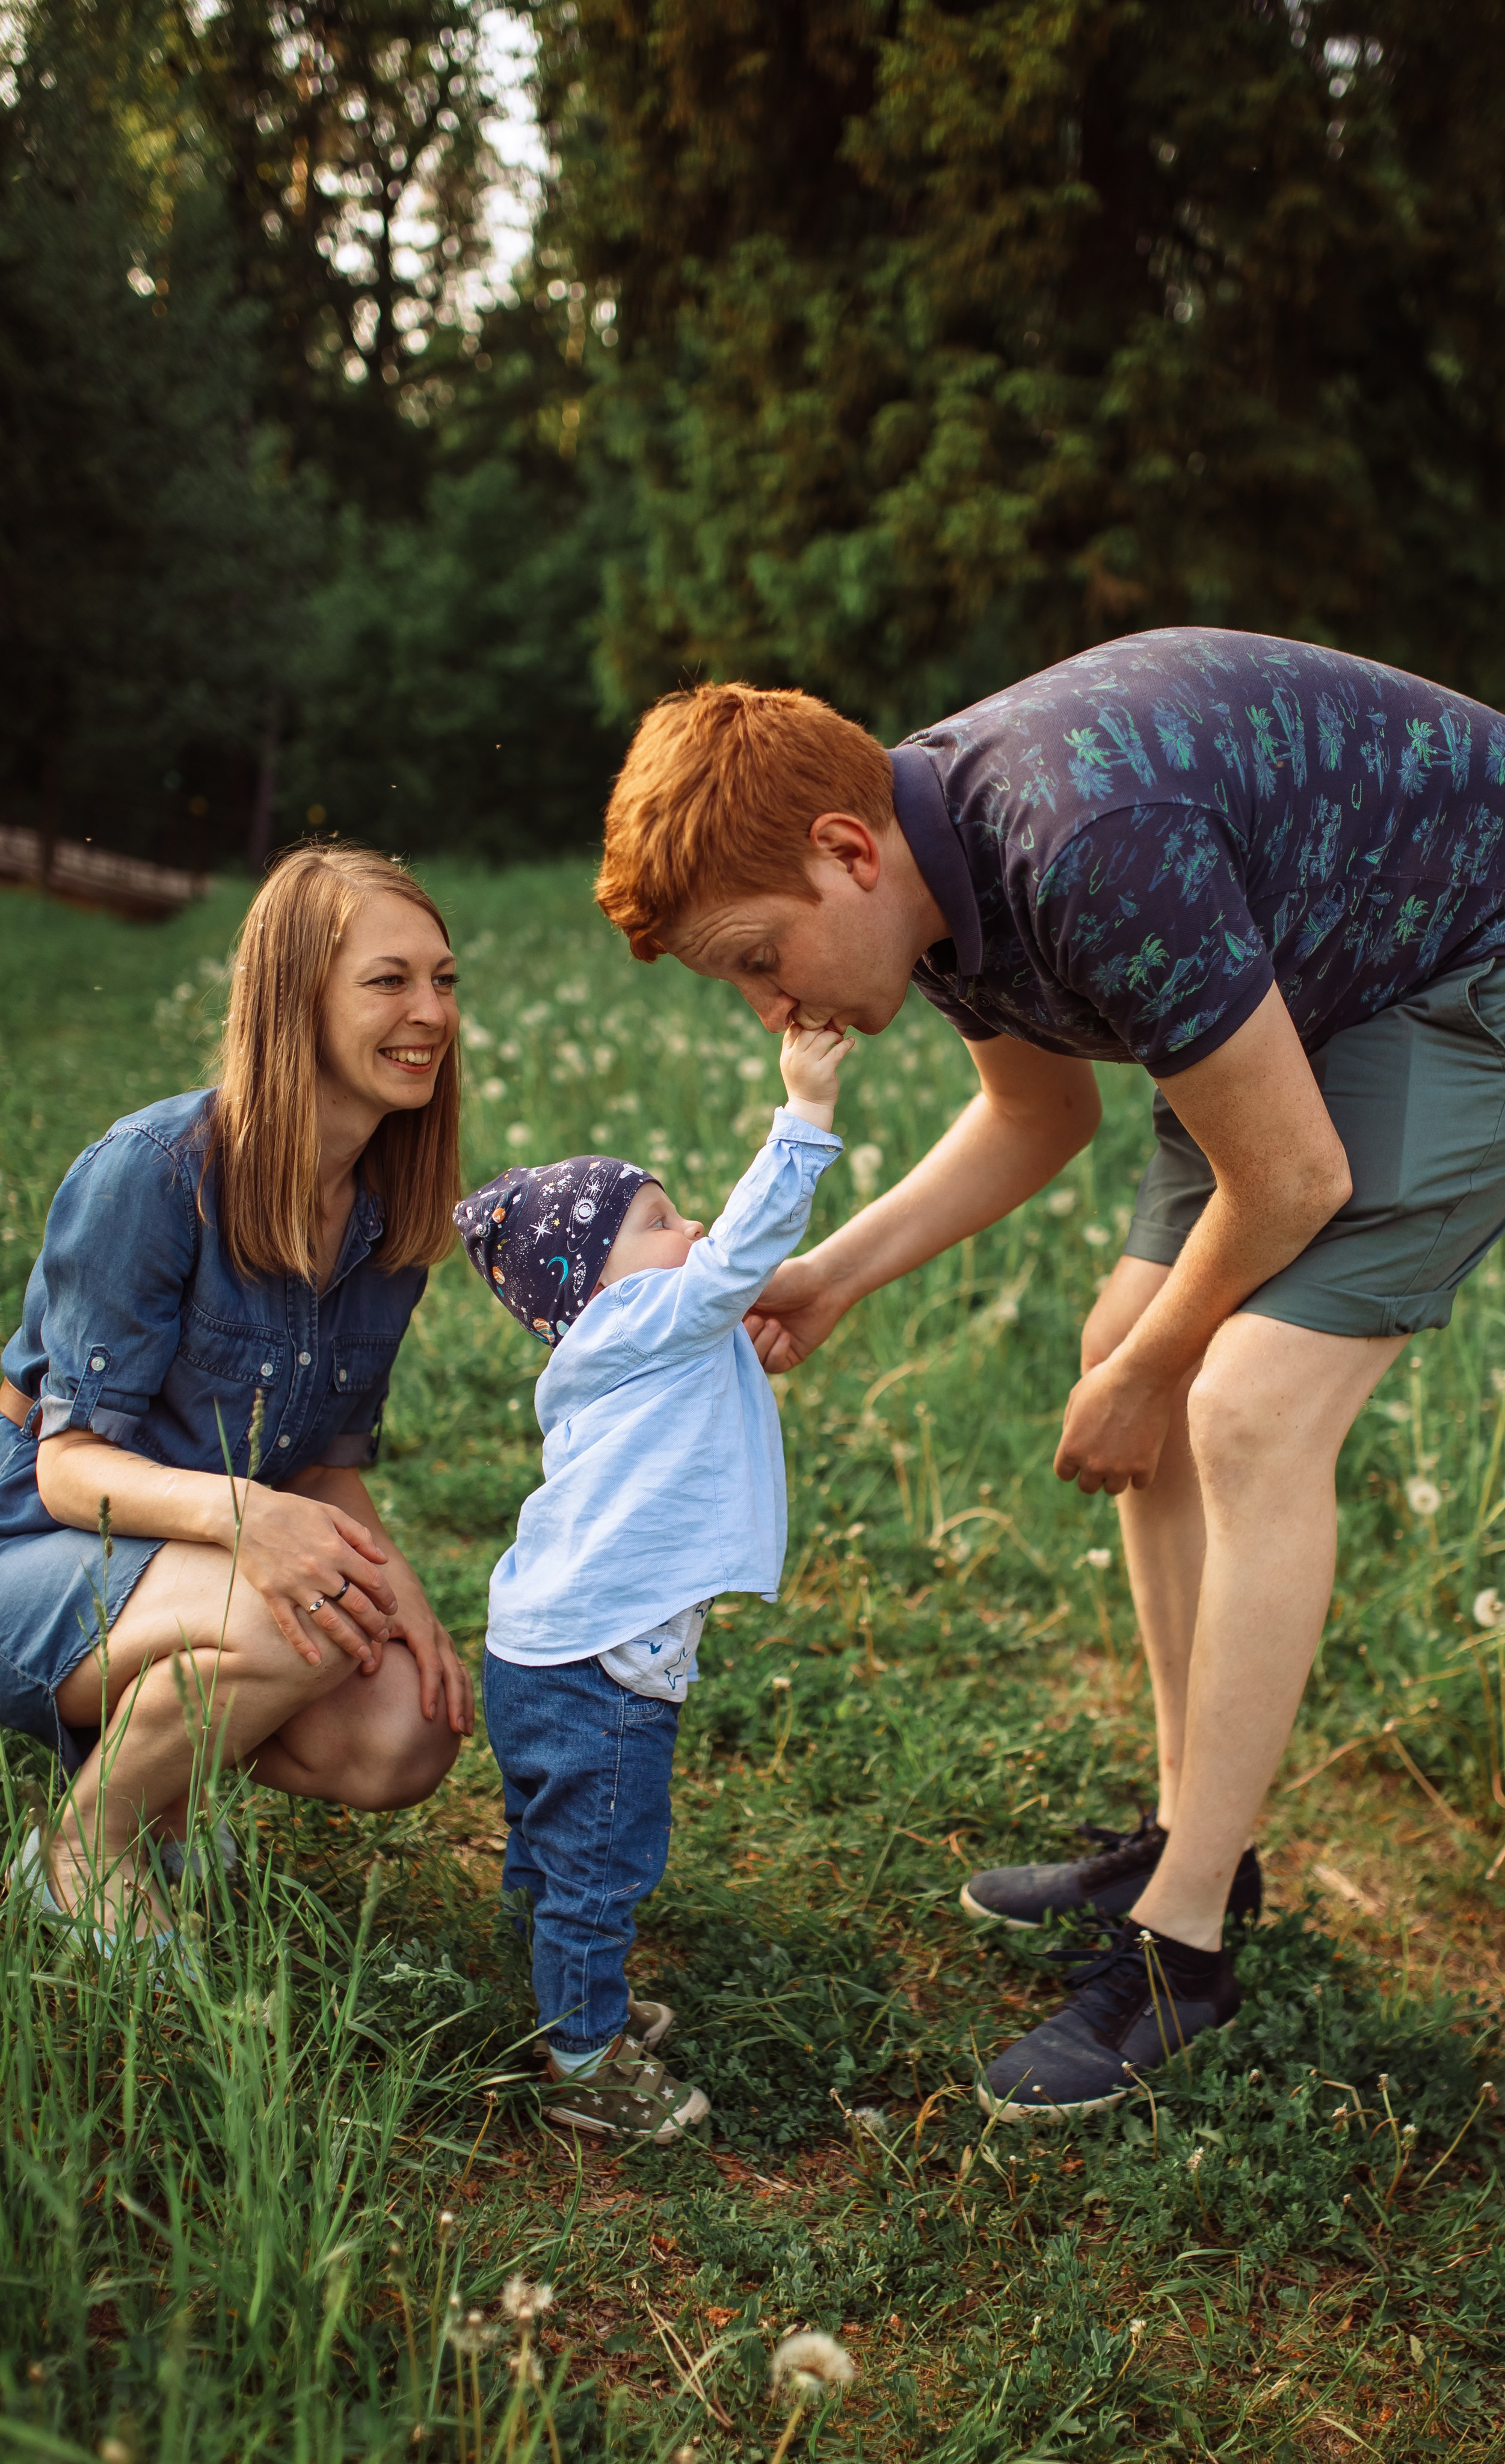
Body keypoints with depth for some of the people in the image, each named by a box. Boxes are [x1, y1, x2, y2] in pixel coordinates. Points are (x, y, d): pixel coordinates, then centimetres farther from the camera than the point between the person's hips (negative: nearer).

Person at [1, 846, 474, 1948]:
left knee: (406, 1738, -19)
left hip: (194, 1562, 6)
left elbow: (328, 1464, 4)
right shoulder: (152, 1173, -22)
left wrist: (392, 1581, -17)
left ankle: (143, 1757, 10)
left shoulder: (394, 1216, -2)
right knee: (287, 1626, -34)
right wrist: (237, 1510, -40)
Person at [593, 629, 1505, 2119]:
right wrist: (833, 1274, 1)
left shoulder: (1096, 850, -36)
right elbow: (1039, 1117, 11)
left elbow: (1293, 1178, -27)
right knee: (1131, 1342, 7)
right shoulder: (937, 872, -7)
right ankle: (1193, 1840, 18)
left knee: (1251, 1416, -18)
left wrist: (1143, 1383, -10)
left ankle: (1180, 1944, -7)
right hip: (1315, 980, 9)